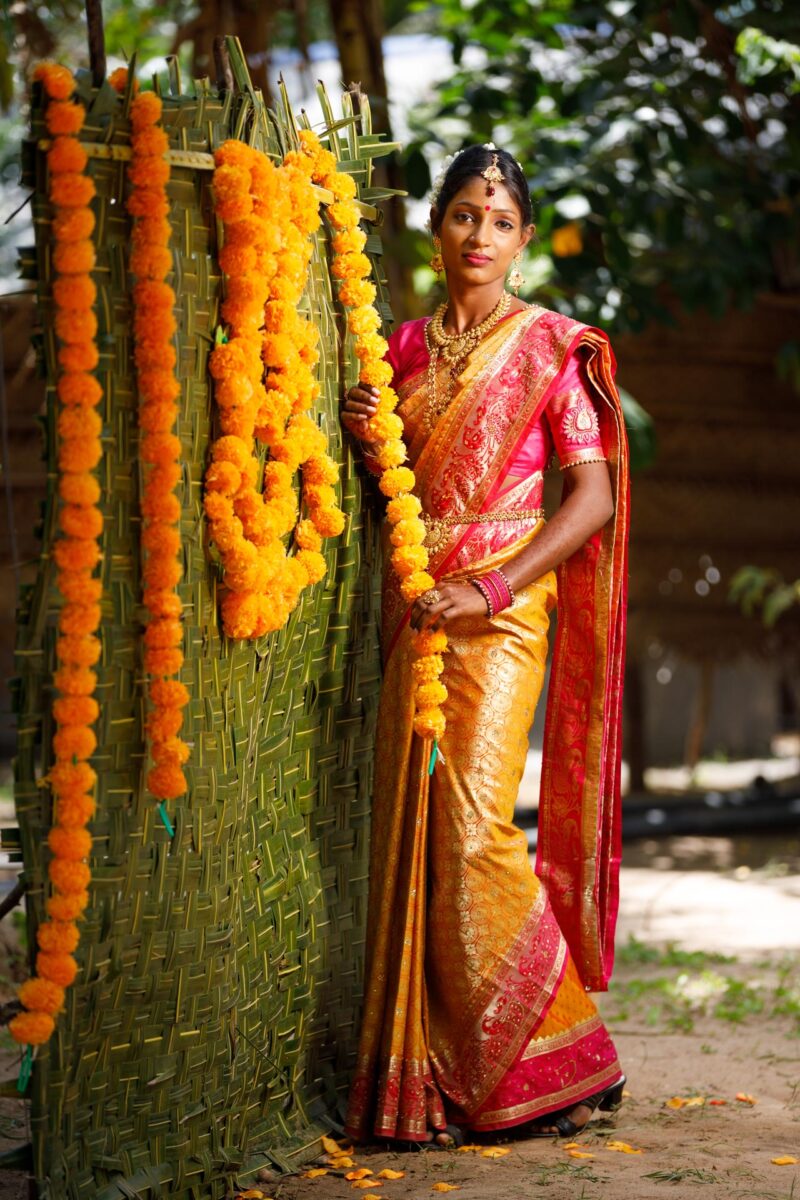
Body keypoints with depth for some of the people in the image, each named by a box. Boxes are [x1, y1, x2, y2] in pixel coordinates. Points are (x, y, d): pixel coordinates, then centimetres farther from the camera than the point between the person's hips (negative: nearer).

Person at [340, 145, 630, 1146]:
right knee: (411, 825, 0)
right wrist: (365, 440, 0)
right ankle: (424, 1077, 6)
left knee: (472, 823, -15)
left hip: (502, 607, -5)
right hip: (413, 603, 5)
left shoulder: (550, 347, 0)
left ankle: (559, 1058, -2)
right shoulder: (405, 347, 14)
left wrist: (489, 589, -15)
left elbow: (594, 498, -7)